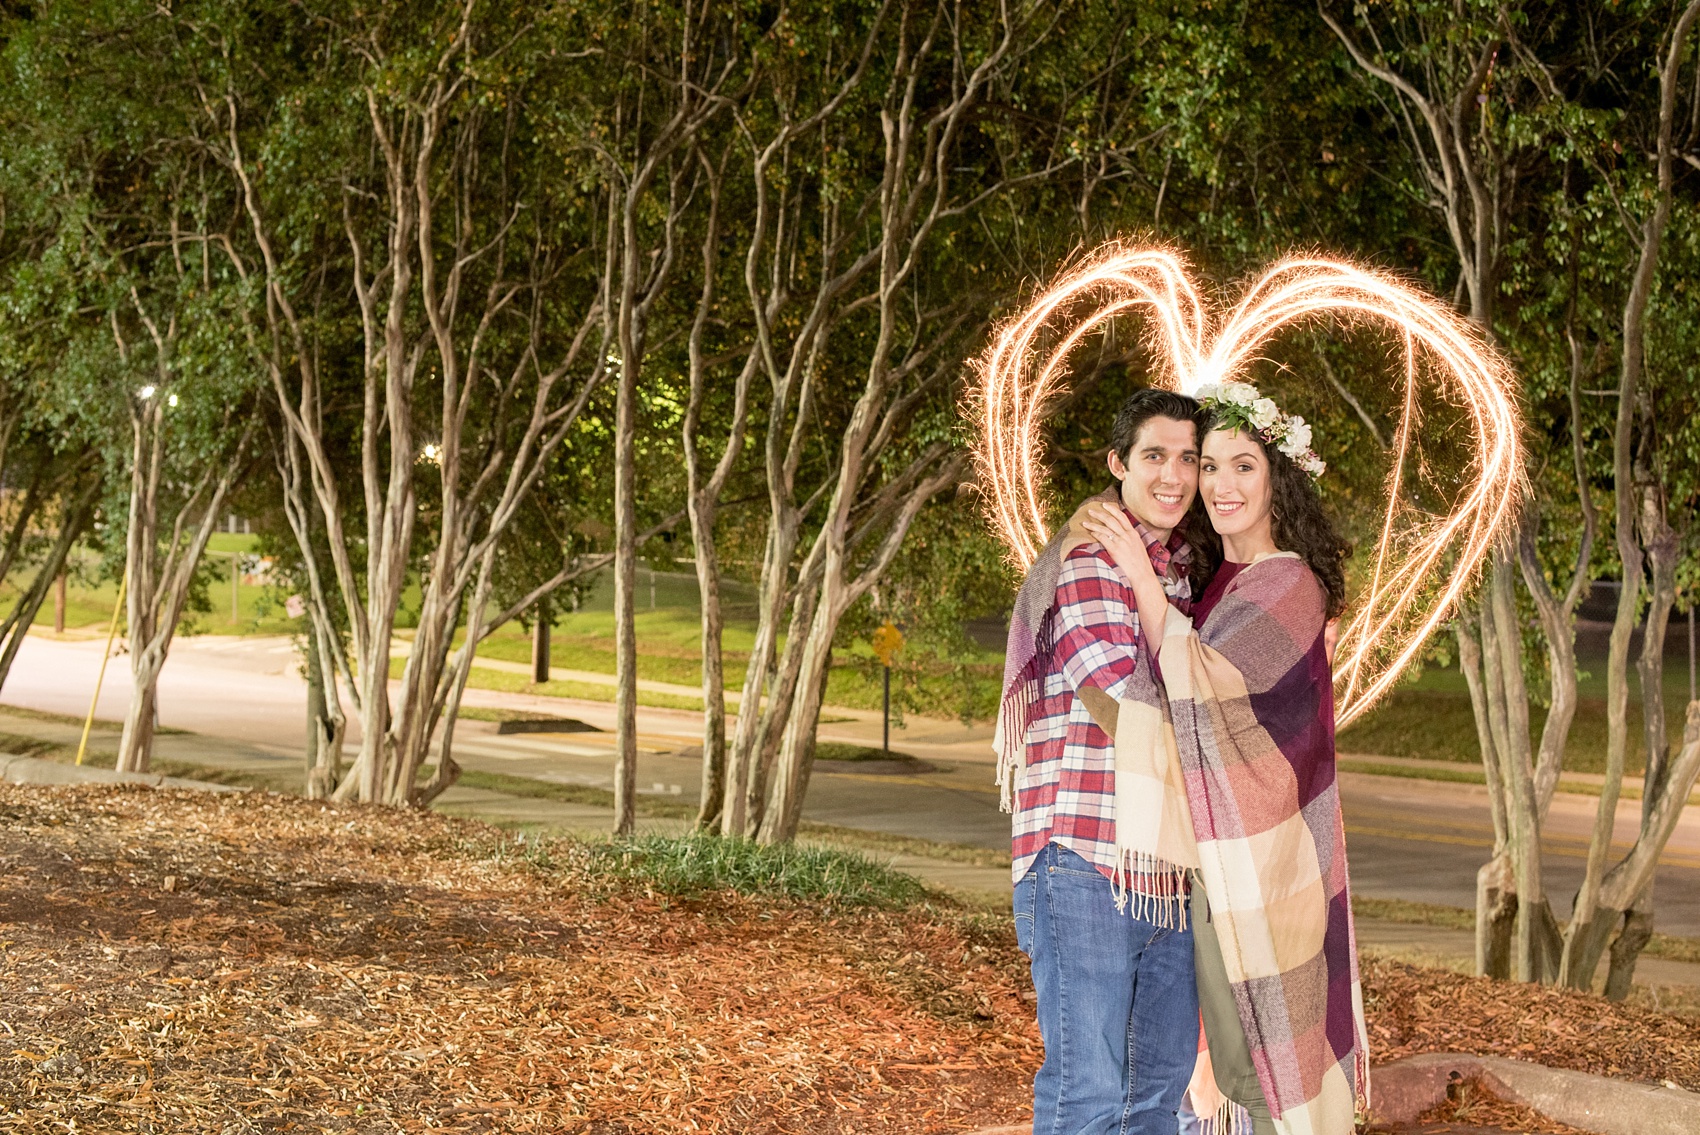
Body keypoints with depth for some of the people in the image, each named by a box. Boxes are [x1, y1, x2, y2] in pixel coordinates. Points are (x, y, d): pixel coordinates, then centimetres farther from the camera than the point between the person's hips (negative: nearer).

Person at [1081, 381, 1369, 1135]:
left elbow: (1199, 682, -19)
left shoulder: (1290, 585, -13)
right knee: (1223, 1024, 13)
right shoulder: (1219, 583, 12)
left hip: (1263, 852, -8)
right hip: (1211, 850, 8)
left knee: (1269, 1025, -1)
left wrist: (1140, 575, -19)